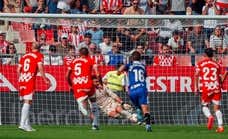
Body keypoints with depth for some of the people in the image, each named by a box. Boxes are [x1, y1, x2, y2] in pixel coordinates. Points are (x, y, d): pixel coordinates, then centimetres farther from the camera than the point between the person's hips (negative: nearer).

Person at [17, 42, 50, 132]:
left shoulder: (24, 56, 18)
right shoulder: (39, 56, 2)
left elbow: (18, 69, 18)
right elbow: (40, 68, -11)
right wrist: (45, 79, -7)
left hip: (22, 80, 6)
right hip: (30, 80, -6)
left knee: (26, 103, 13)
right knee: (27, 102, -9)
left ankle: (27, 124, 15)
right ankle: (22, 124, -18)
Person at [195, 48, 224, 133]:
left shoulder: (200, 64, 6)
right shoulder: (216, 65, 11)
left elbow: (196, 75, -3)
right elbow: (219, 78, 15)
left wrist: (197, 87, 2)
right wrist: (220, 85, 31)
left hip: (206, 87, -1)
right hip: (216, 87, 1)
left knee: (205, 106, 14)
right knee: (217, 107, 4)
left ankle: (209, 116, -18)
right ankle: (220, 126, -10)